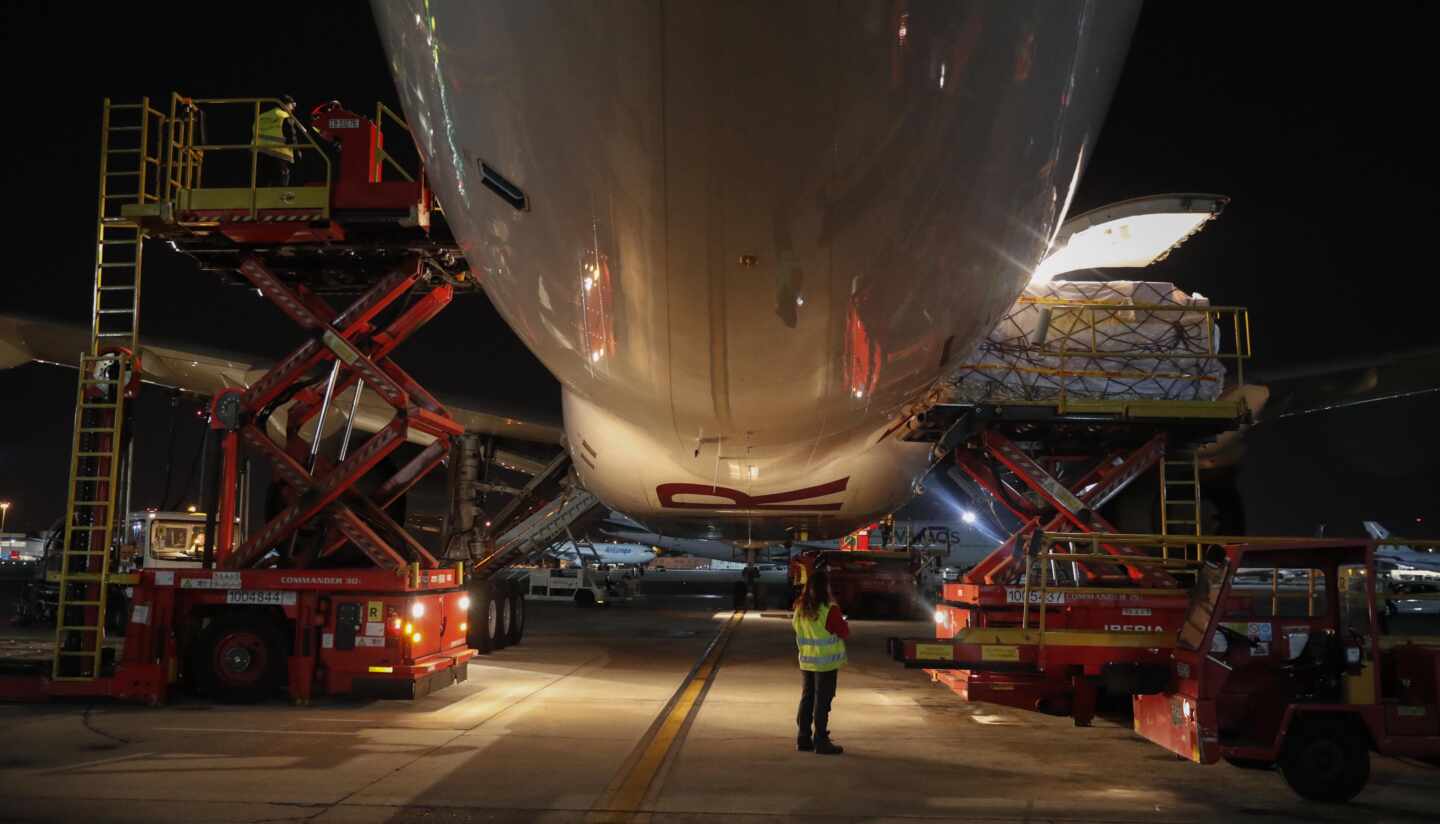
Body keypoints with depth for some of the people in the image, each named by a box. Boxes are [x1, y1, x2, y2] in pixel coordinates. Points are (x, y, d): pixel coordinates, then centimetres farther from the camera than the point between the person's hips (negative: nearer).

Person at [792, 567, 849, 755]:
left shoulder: (800, 608, 3)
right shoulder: (830, 609, -18)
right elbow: (844, 632, -10)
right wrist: (842, 621, 10)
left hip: (806, 661, 6)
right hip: (826, 662, -6)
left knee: (806, 699, 14)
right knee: (822, 702, 0)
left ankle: (803, 739, 20)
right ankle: (821, 741, 4)